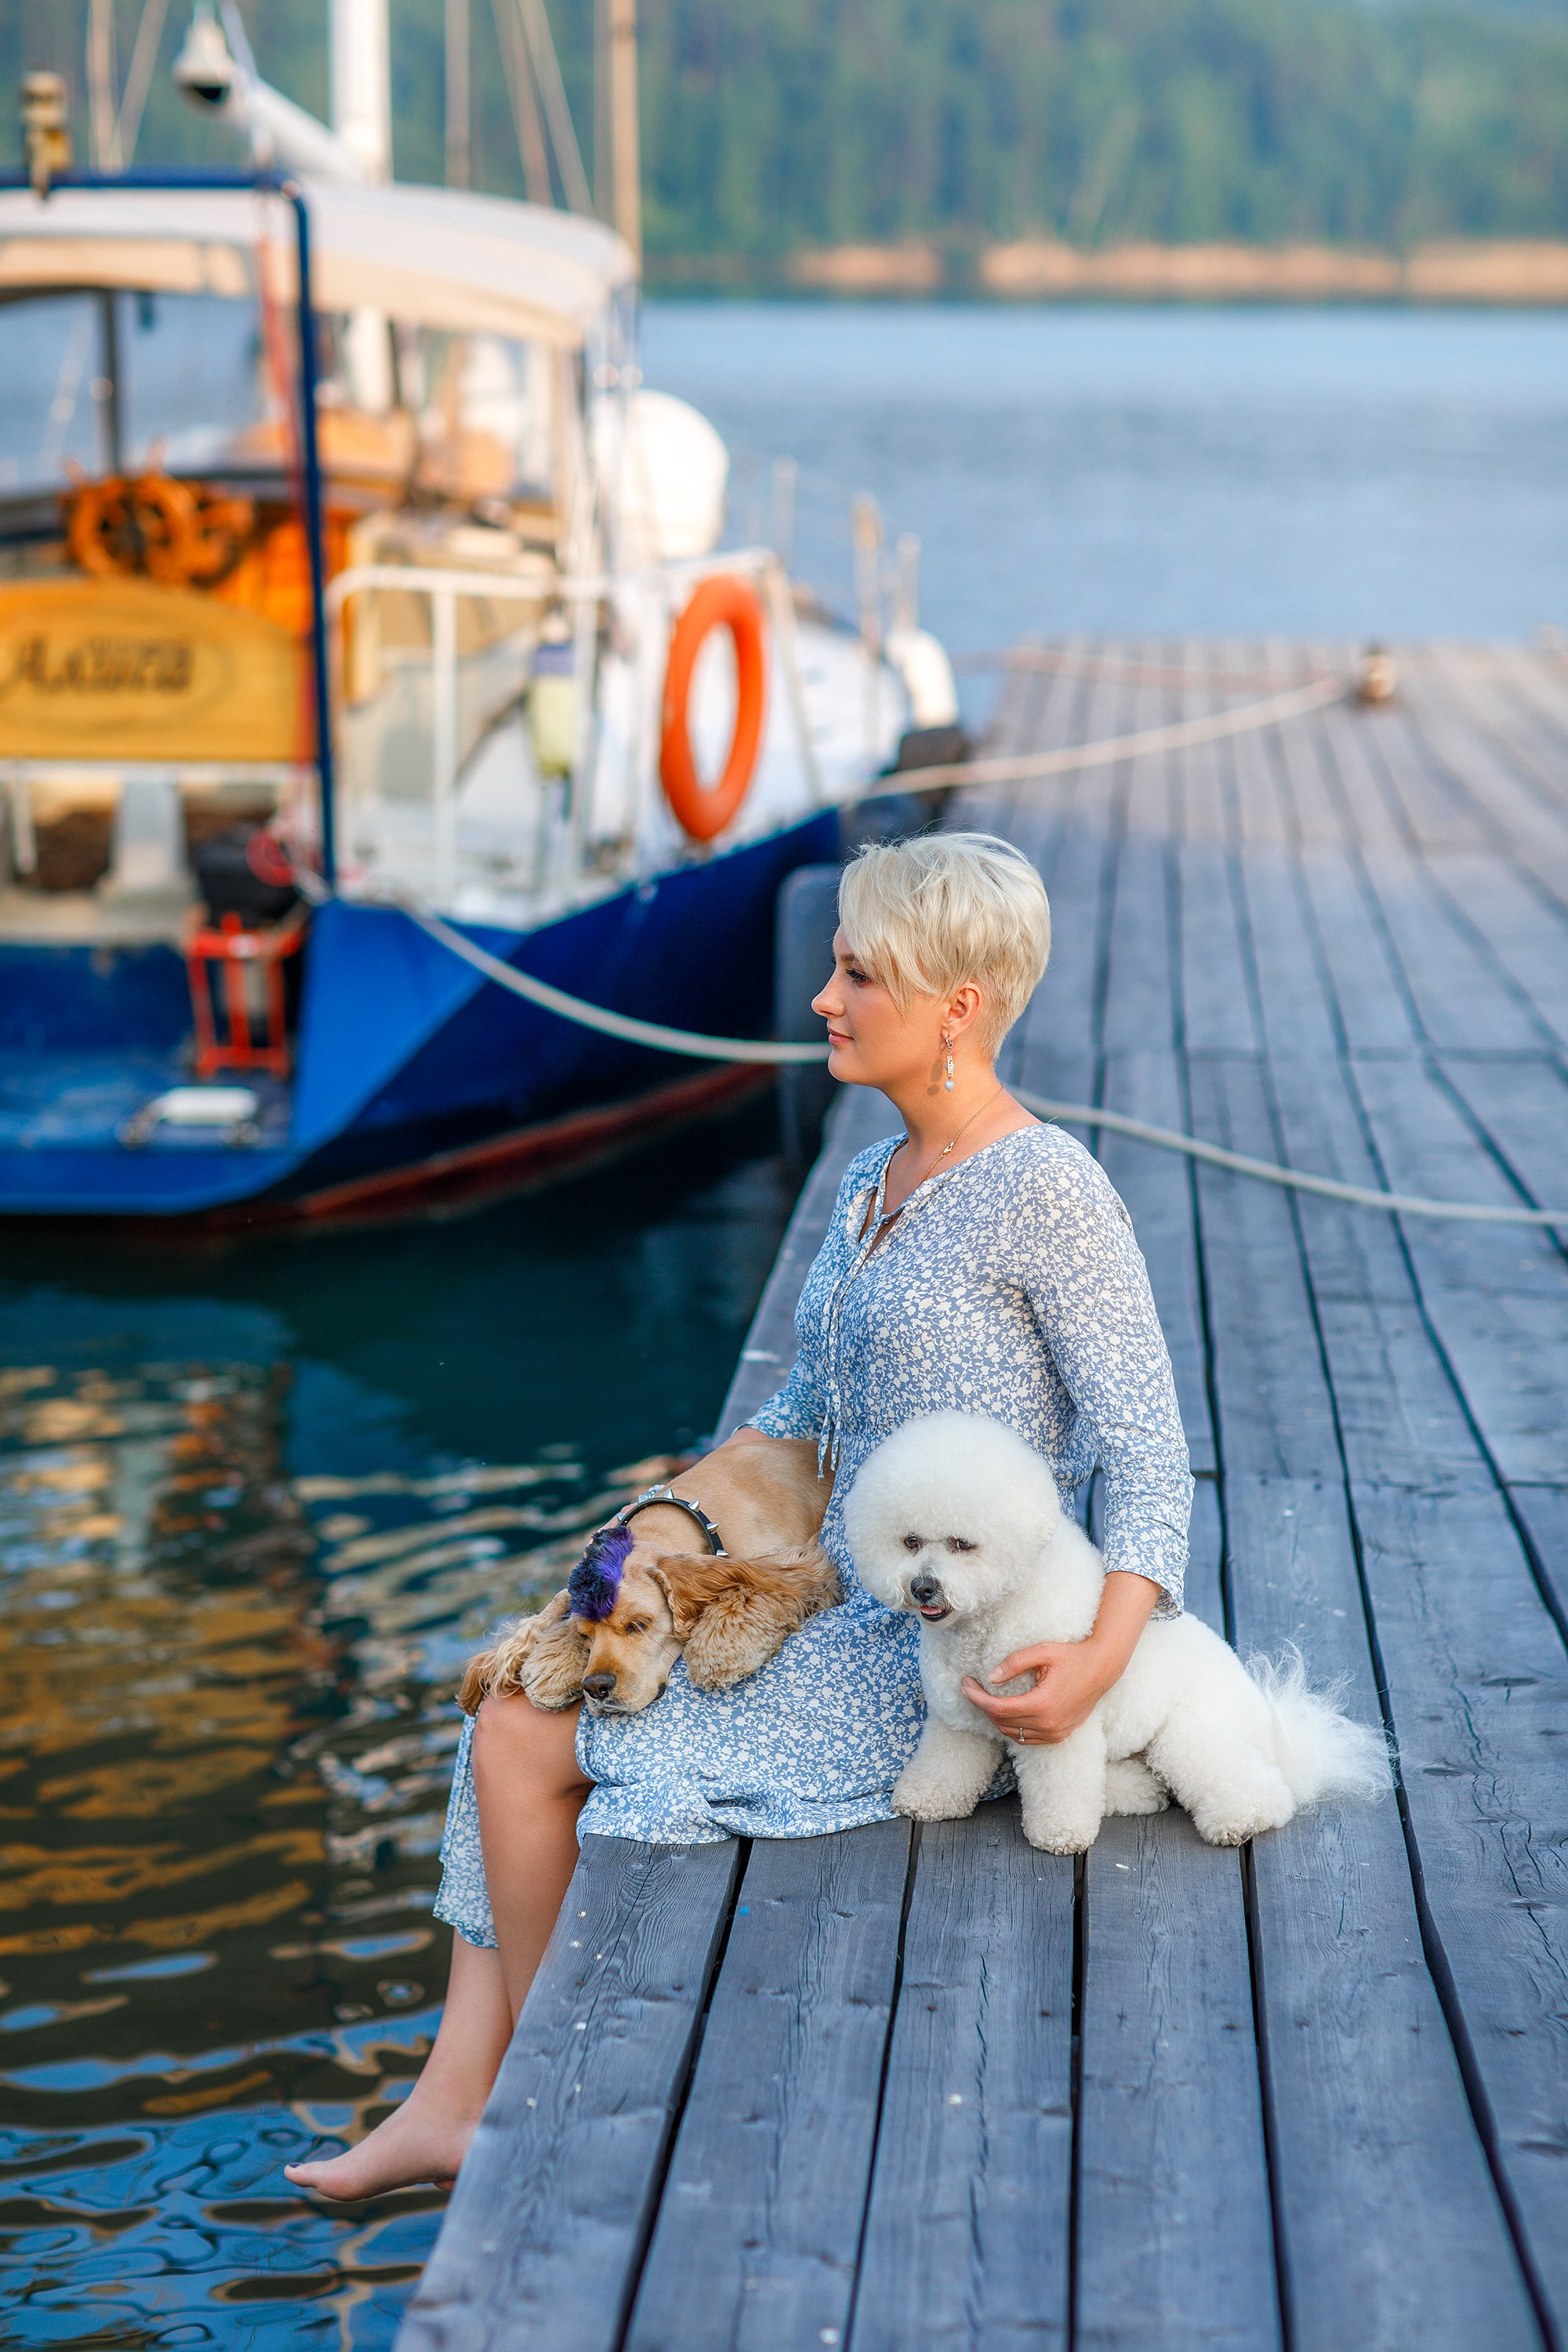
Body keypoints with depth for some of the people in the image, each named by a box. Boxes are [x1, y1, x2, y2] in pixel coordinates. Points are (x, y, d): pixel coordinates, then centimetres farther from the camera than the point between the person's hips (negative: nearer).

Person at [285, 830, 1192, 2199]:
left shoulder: (1047, 1188, -16)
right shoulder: (872, 1186, 11)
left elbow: (1150, 1461, -17)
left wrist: (1104, 1659, -31)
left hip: (931, 1661, -9)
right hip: (833, 1617, 9)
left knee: (528, 1747, -10)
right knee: (516, 1708, 1)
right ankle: (456, 2103, 1)